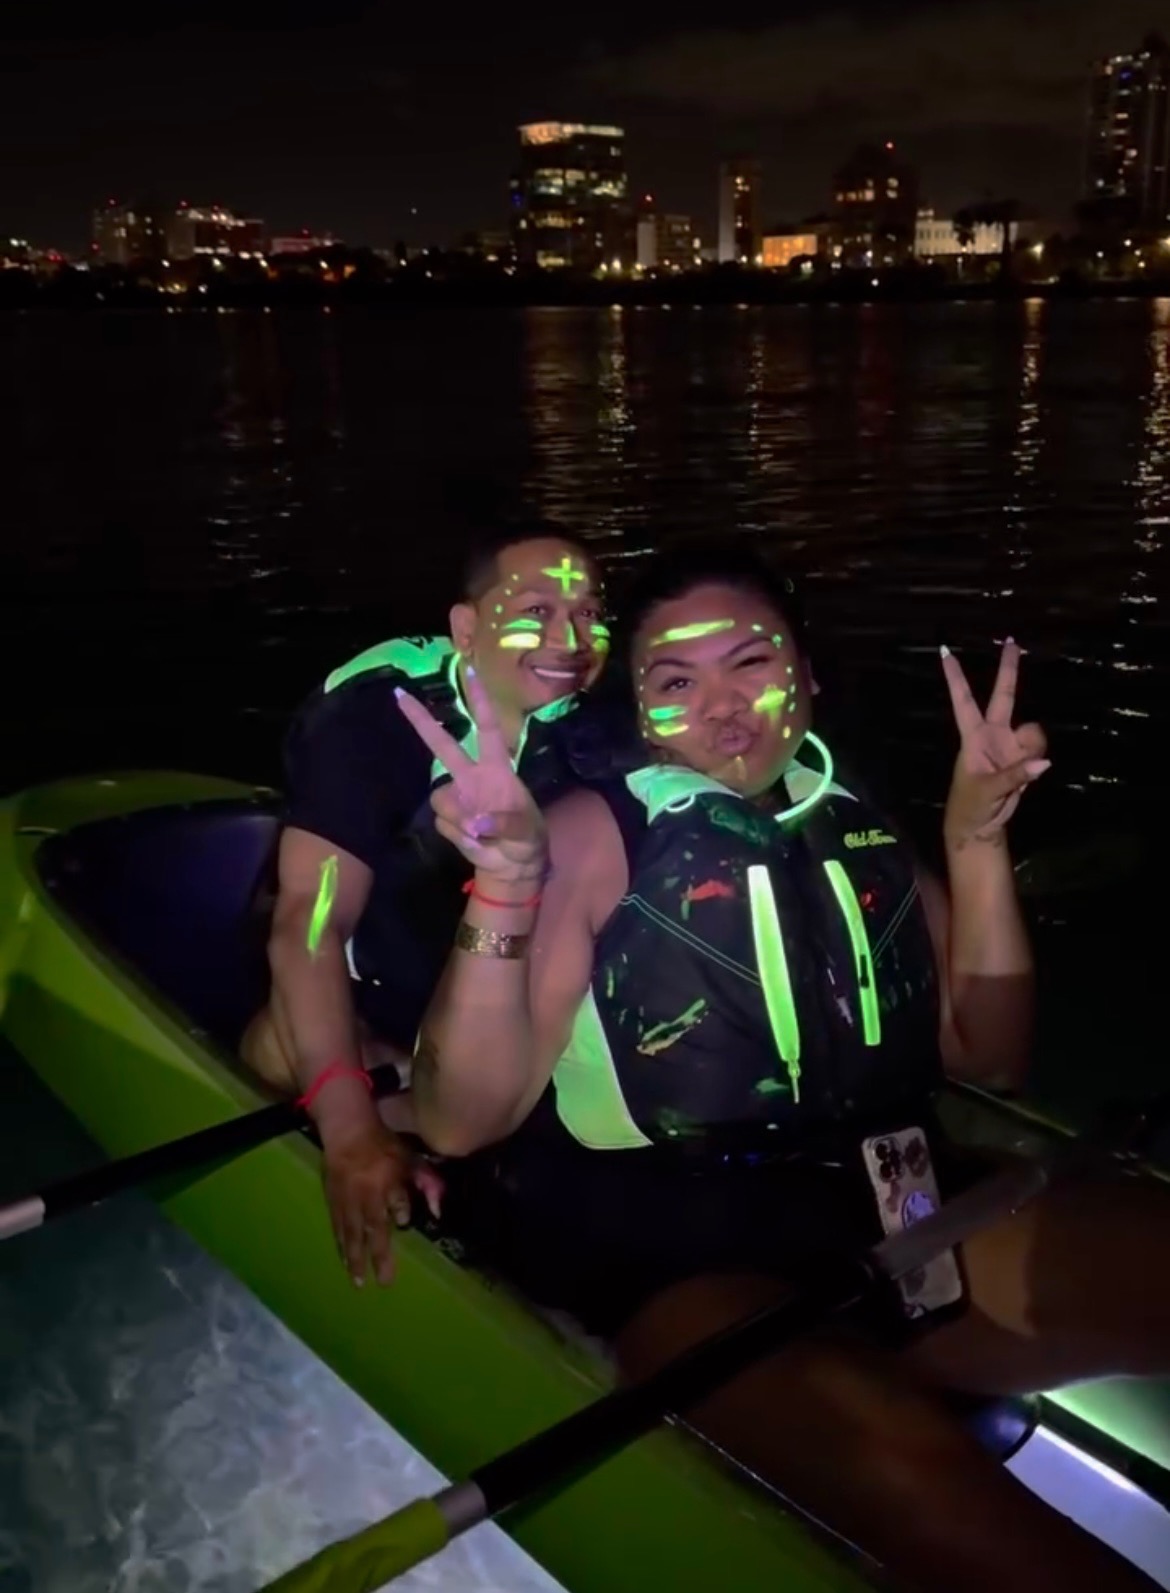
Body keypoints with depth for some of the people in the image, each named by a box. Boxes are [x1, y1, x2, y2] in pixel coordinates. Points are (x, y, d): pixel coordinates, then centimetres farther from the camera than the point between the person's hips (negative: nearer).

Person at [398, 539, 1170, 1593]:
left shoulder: (857, 831, 12)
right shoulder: (592, 837, -2)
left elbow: (990, 1059, 11)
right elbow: (461, 1122, -9)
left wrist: (978, 847, 0)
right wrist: (506, 889, -24)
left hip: (900, 1227, 5)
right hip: (684, 1269, -4)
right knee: (891, 1451, -35)